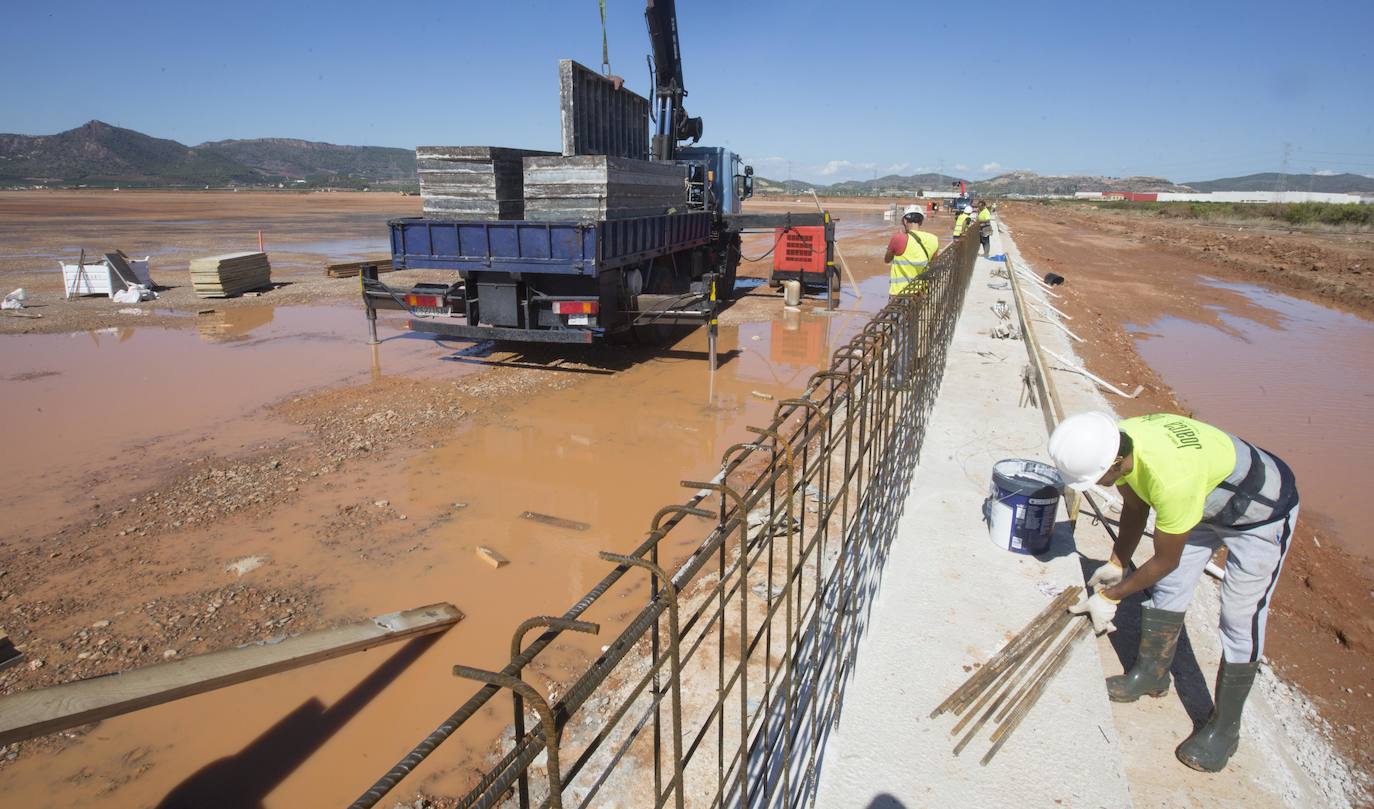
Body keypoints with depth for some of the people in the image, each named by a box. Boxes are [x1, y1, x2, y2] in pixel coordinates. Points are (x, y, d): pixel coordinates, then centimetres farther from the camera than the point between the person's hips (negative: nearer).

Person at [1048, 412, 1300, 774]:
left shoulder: (1172, 478, -45)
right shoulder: (1117, 441, -23)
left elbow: (1165, 560, -27)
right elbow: (1135, 505, 0)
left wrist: (1109, 597, -15)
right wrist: (1116, 563, 6)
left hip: (1261, 515, -7)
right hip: (1204, 499, 8)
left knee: (1240, 622, -4)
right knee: (1168, 588, 11)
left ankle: (1224, 727, 10)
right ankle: (1151, 675, 29)